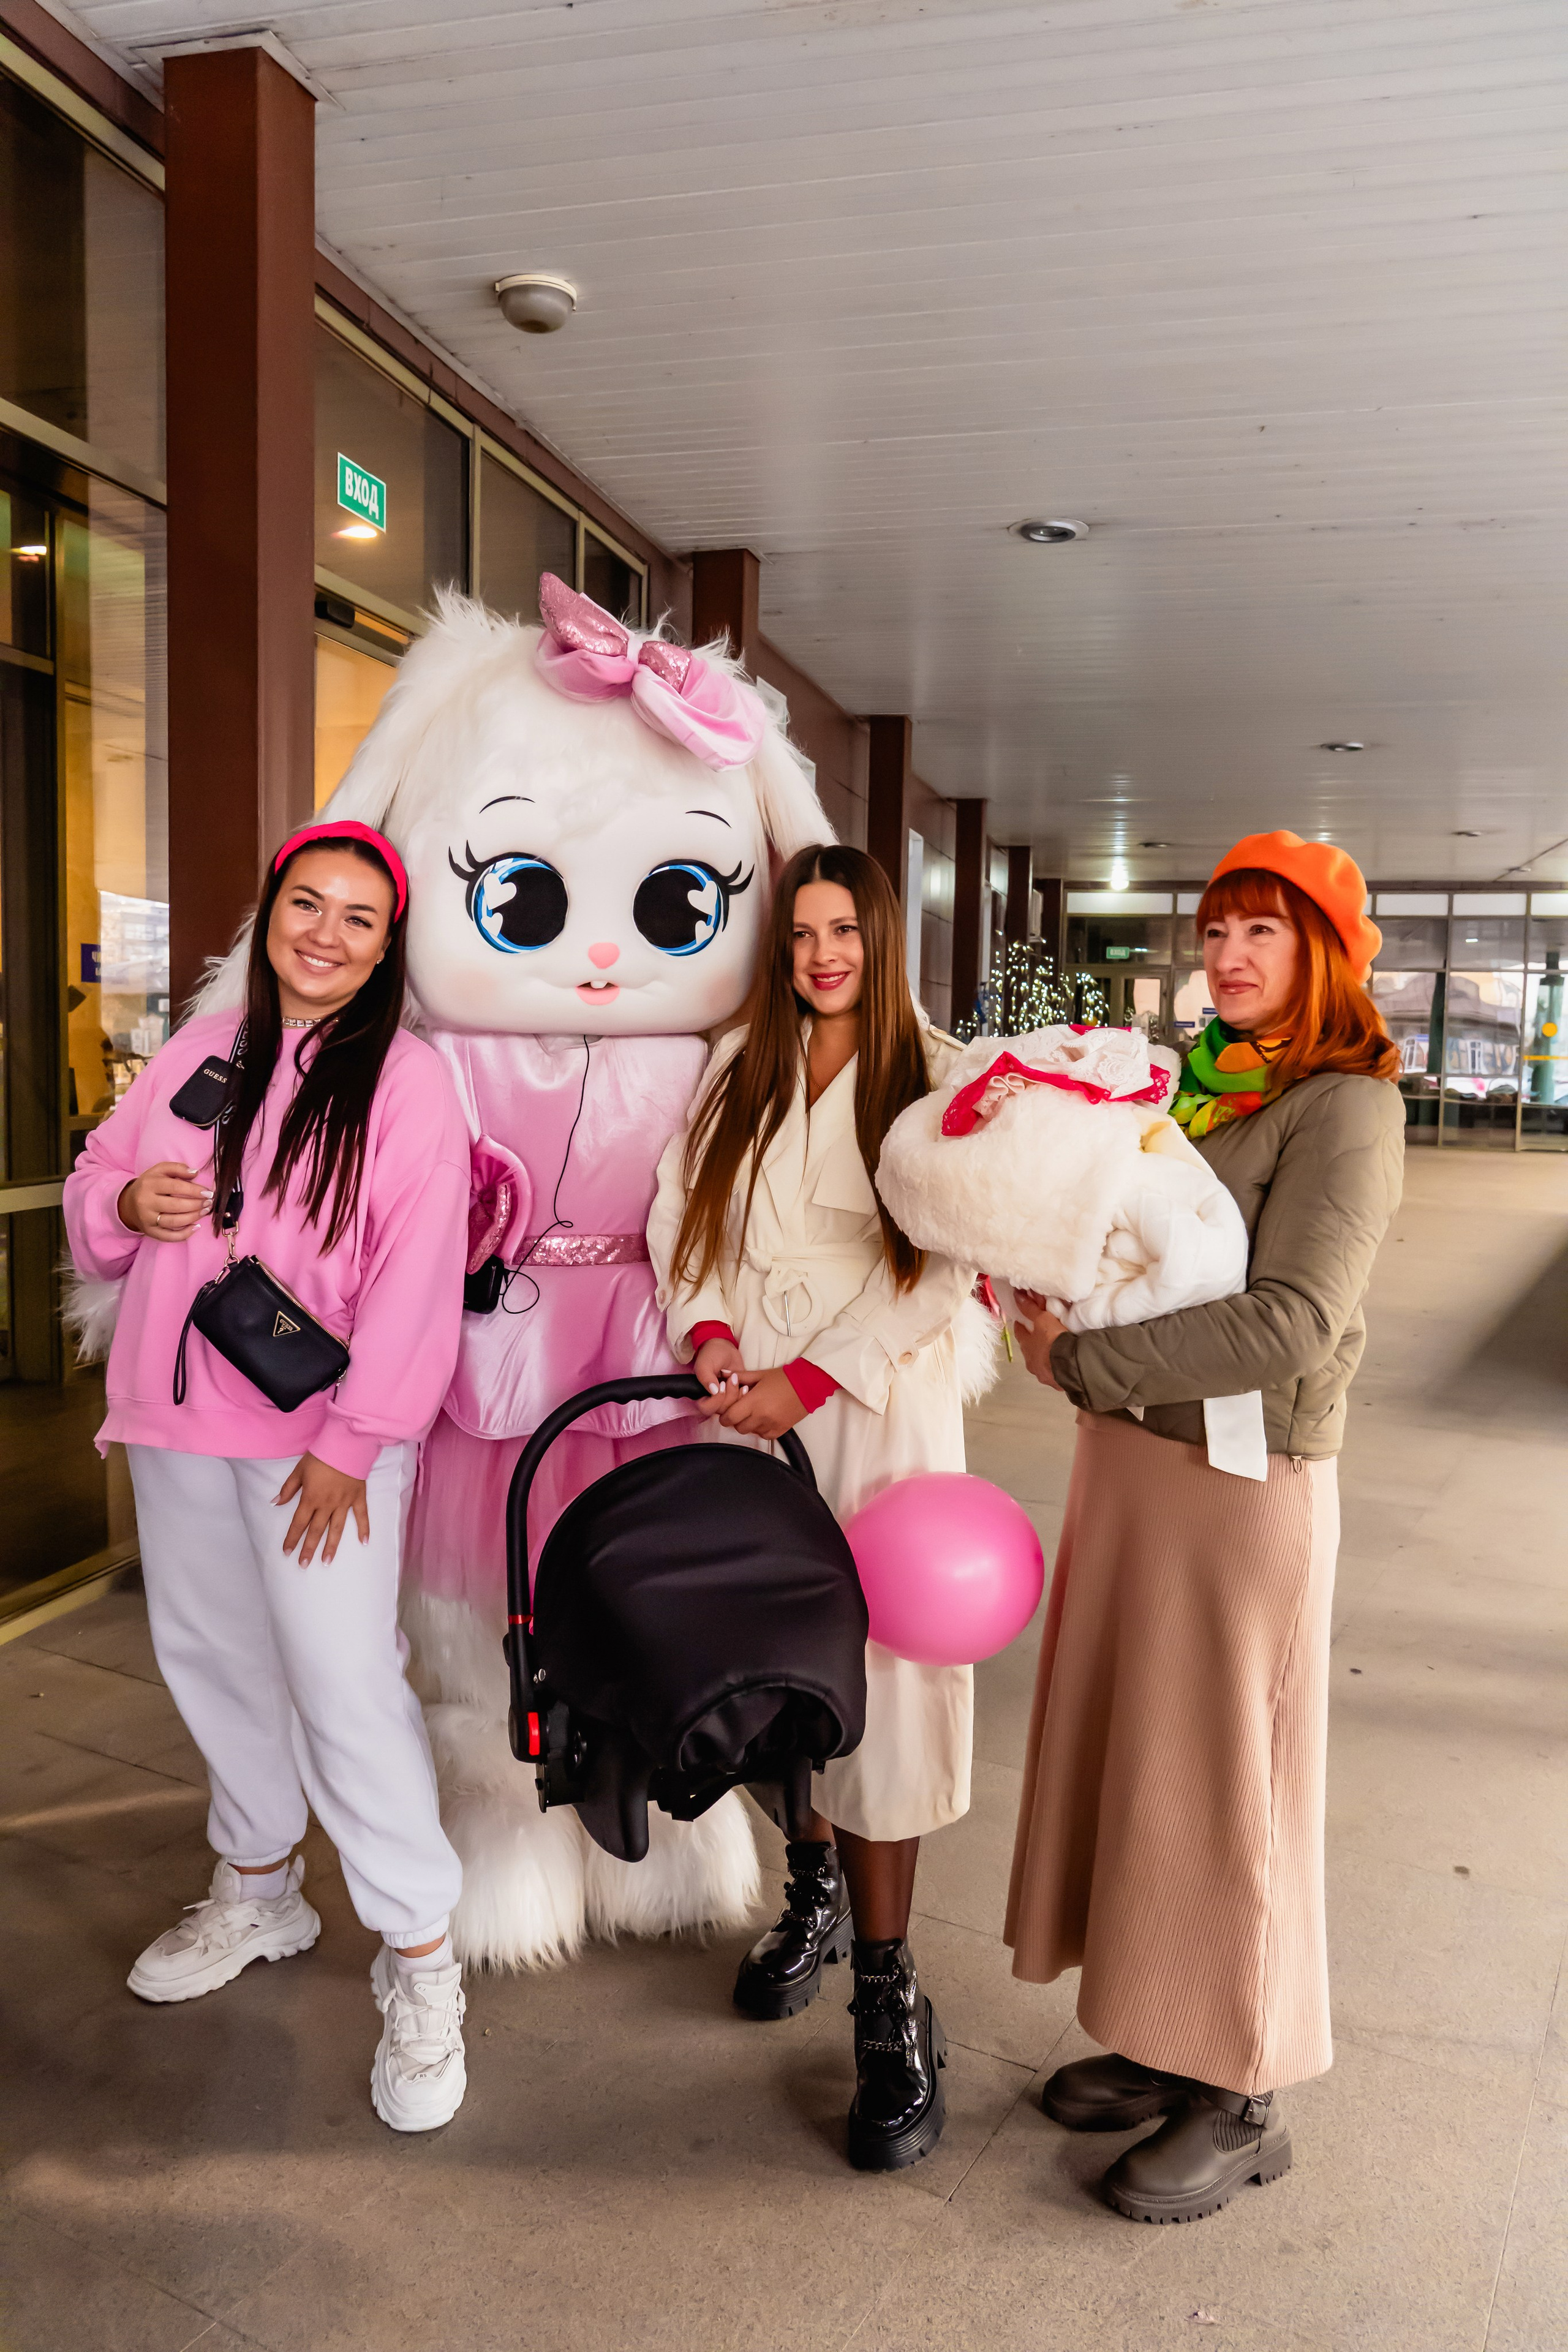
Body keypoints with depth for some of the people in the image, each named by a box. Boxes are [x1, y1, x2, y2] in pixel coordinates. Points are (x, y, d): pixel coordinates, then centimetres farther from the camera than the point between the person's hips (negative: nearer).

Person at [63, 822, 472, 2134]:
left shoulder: (408, 1082, -8)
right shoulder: (201, 1053, 9)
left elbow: (416, 1284, -14)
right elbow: (92, 1189, 16)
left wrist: (352, 1442, -17)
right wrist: (128, 1203, -8)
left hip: (321, 1435, -6)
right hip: (178, 1420, 6)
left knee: (344, 1682, -9)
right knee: (209, 1653, 17)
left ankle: (420, 1958, 8)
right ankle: (259, 1891, 40)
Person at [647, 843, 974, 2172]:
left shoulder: (939, 1078, -1)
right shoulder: (738, 1069, 12)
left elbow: (937, 1263, -8)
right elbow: (685, 1212, 8)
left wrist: (809, 1378, -14)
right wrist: (709, 1332, -10)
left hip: (879, 1405, -4)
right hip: (748, 1409, 4)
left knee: (875, 1669, -5)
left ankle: (890, 1999, 5)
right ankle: (816, 1894, 35)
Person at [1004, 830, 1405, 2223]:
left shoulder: (1343, 1108, -13)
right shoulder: (1194, 1083, 10)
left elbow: (1291, 1327, -24)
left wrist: (1081, 1364, -19)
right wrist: (1052, 1294, -4)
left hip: (1245, 1479, -7)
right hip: (1132, 1456, 7)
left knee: (1221, 1790, 5)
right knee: (1124, 1757, 16)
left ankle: (1242, 2103, 24)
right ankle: (1168, 2042, 34)